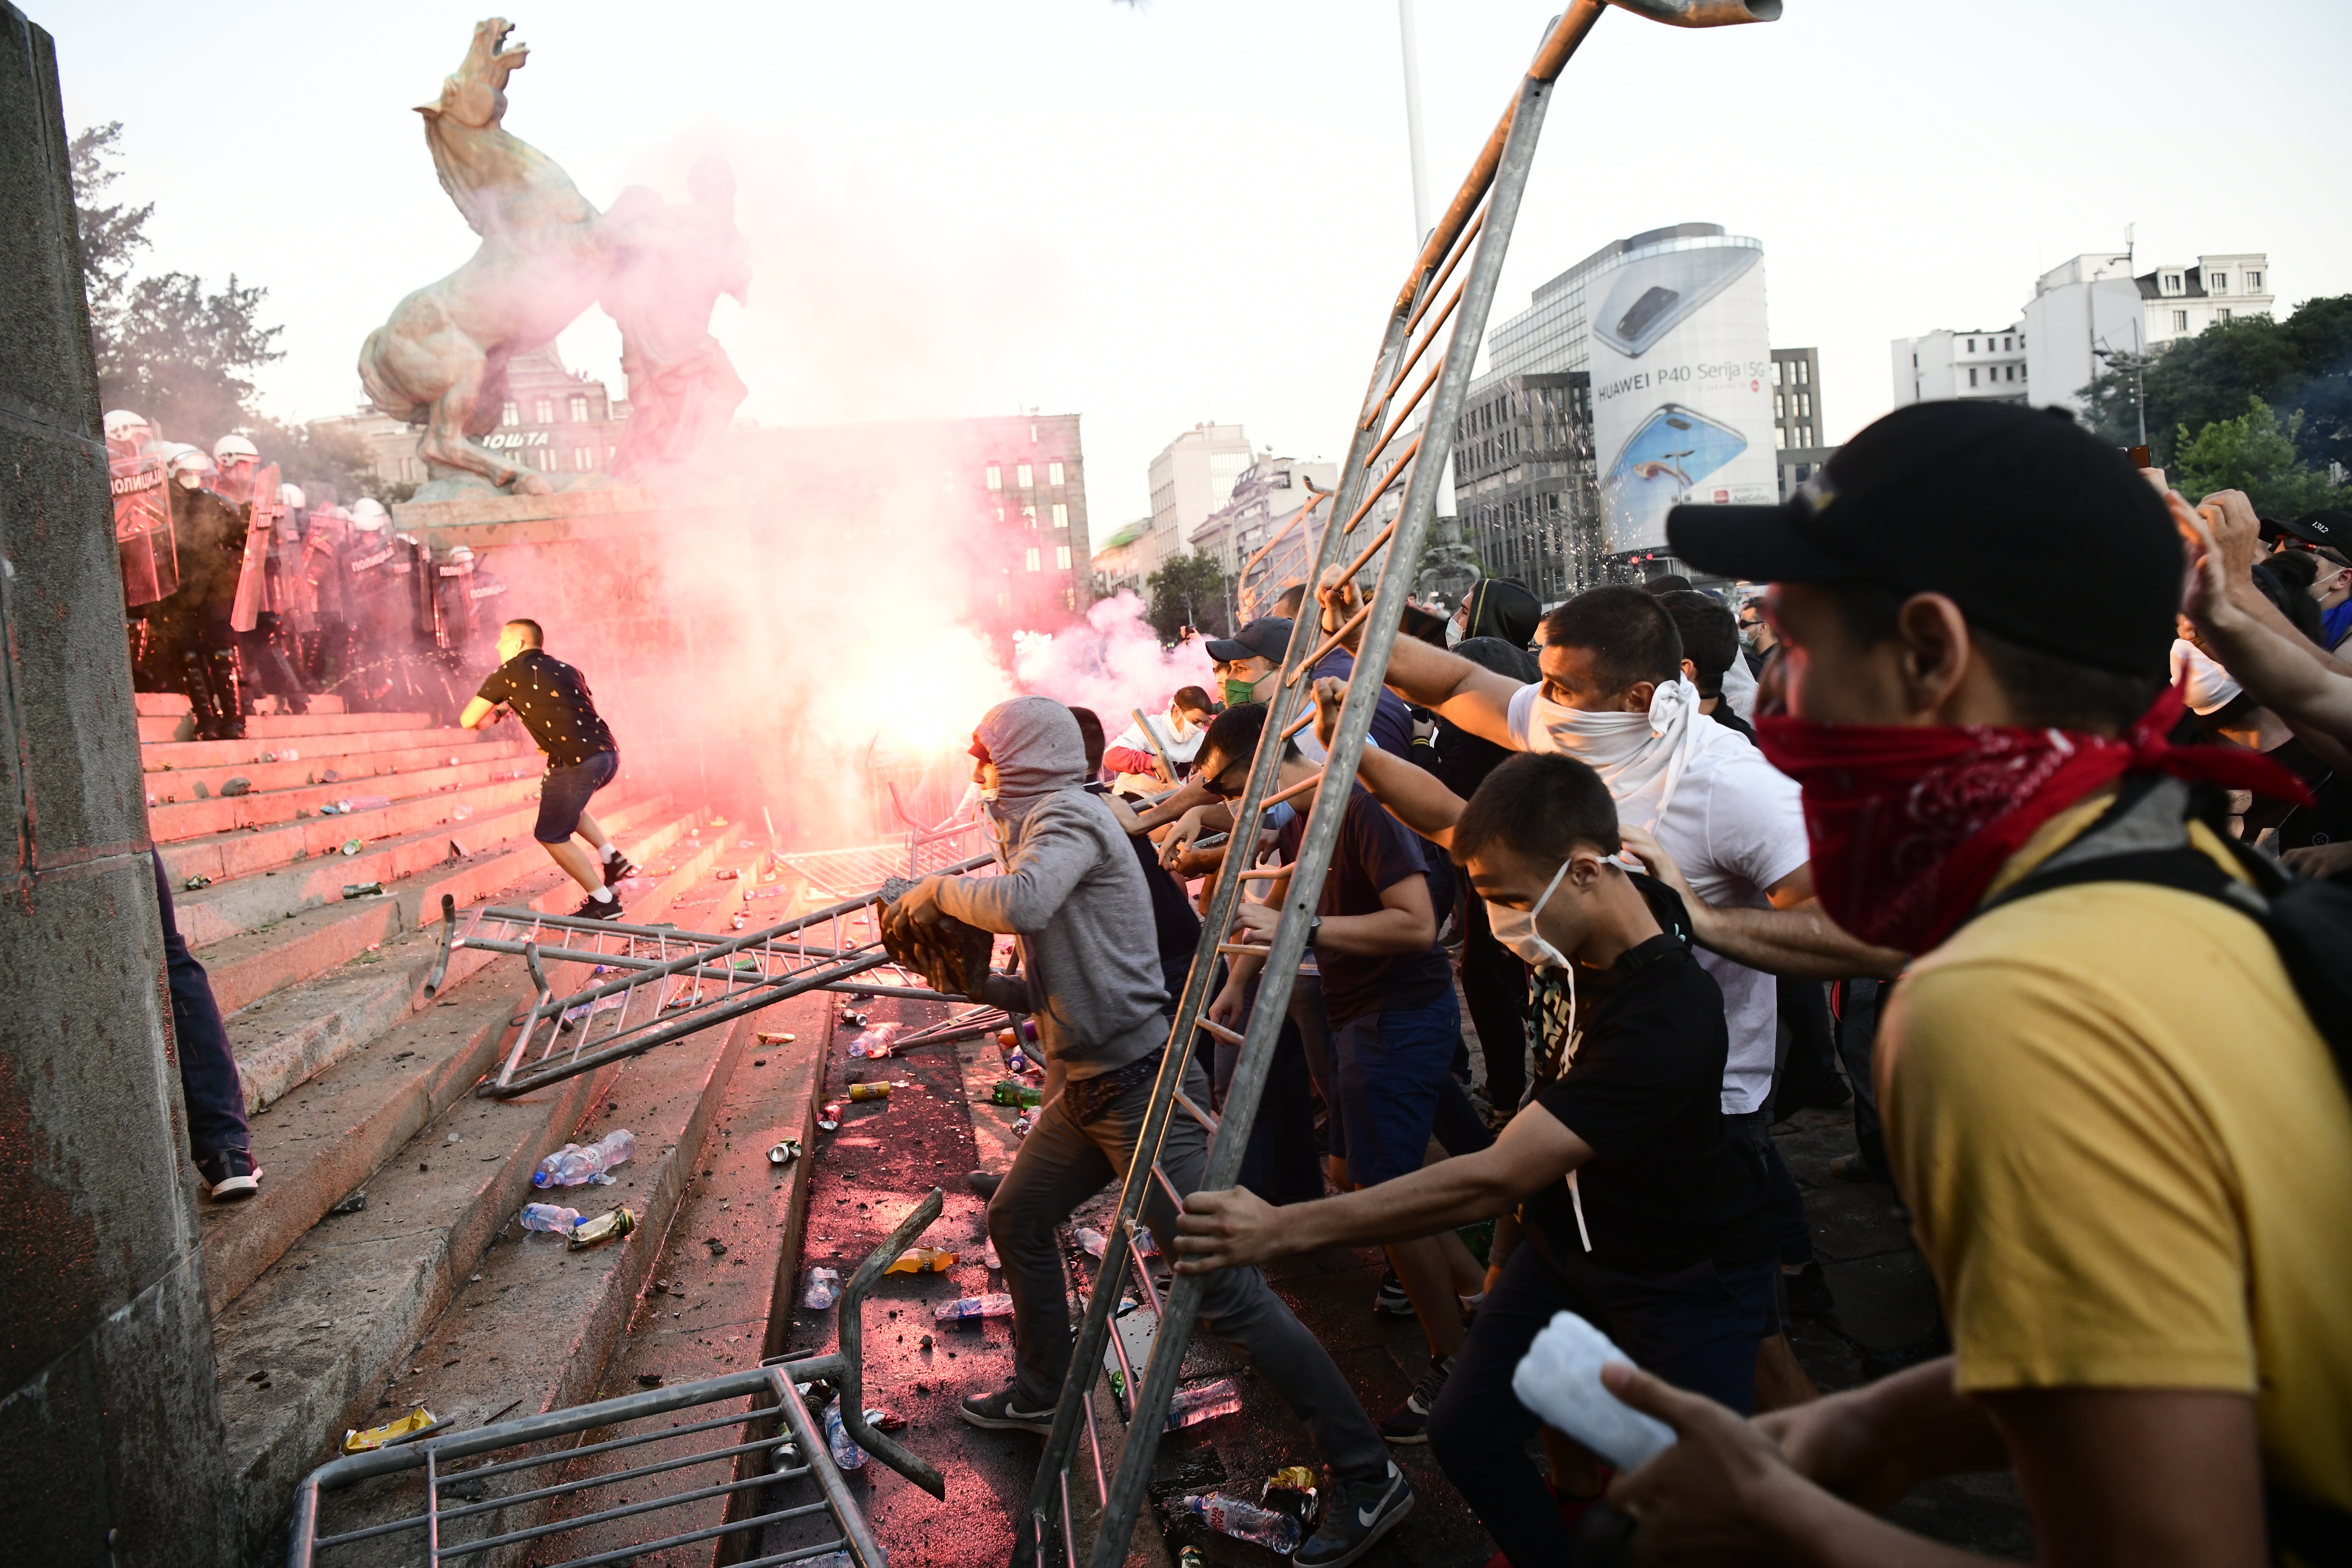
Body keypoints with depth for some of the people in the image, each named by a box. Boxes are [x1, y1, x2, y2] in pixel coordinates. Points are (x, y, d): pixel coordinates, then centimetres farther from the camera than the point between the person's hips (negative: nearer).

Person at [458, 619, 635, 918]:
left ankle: (603, 901, 10)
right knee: (566, 803, 33)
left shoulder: (509, 673, 5)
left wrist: (497, 713, 31)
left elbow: (468, 721, 8)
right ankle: (612, 858, 22)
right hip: (609, 756, 7)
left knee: (551, 837, 11)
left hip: (577, 764, -7)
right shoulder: (567, 669, 21)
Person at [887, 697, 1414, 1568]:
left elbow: (1021, 904, -33)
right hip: (1087, 1087, 11)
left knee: (1222, 1284, -11)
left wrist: (941, 889, -15)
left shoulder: (1067, 815, -11)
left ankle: (1367, 1477, -3)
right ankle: (1043, 1394, 45)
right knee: (1017, 1218, 24)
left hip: (1143, 1088, -11)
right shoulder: (1047, 823, 17)